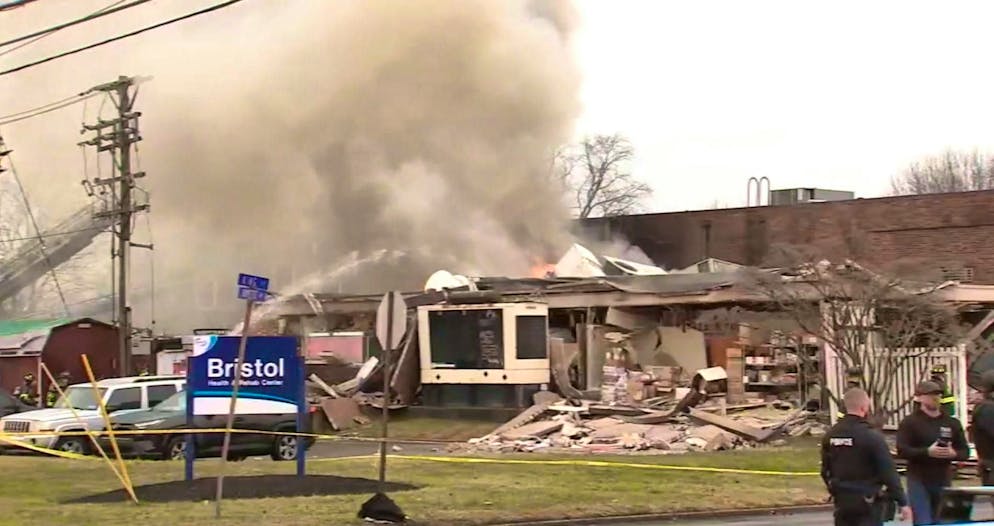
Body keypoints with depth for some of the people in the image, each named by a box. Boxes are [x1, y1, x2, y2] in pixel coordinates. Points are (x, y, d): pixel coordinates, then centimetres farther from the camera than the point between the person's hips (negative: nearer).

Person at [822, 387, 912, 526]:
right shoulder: (872, 436, -16)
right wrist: (903, 503, -11)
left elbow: (825, 471, 12)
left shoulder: (830, 435, 3)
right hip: (868, 502, -6)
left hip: (842, 501, 6)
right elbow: (888, 473, -16)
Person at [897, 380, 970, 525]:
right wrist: (927, 452, -26)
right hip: (919, 480, -5)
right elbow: (902, 450, -13)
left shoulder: (952, 423, 11)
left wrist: (954, 453, -14)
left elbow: (965, 451, 10)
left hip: (944, 481, 5)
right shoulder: (910, 422, -3)